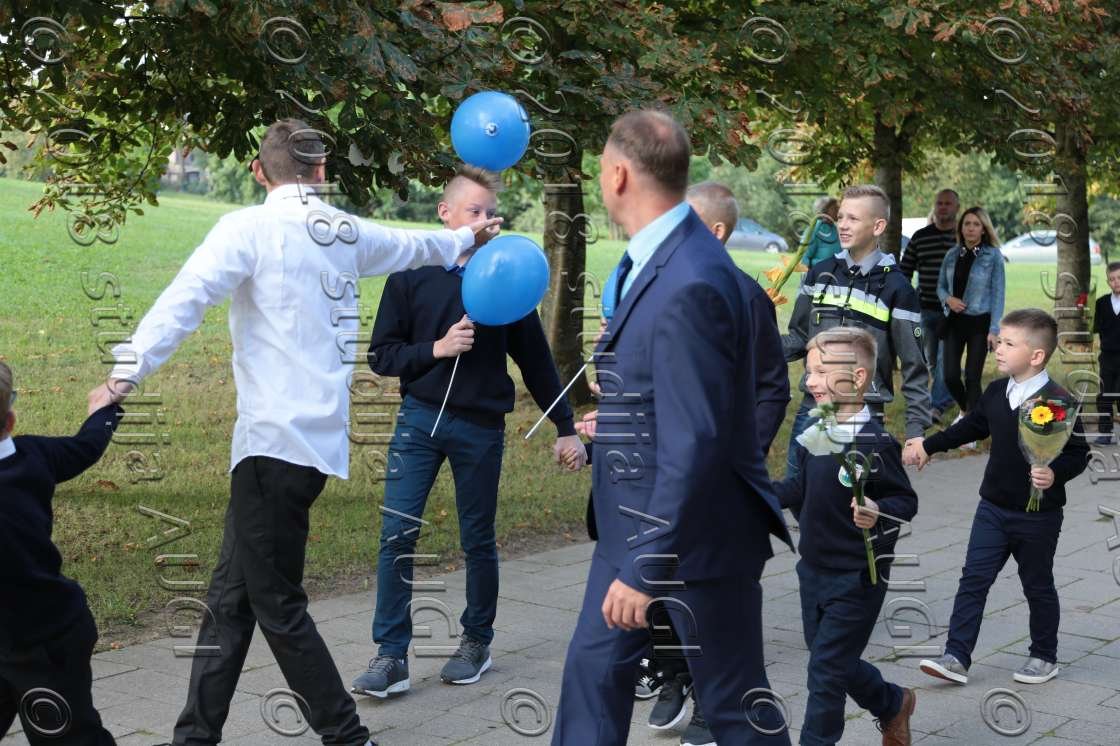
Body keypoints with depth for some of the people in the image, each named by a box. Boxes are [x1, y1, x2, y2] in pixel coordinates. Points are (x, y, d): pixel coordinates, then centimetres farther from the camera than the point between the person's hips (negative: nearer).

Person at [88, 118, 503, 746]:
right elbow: (415, 245, 33)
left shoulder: (251, 228, -6)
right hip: (321, 435, 7)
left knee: (277, 606, 1)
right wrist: (468, 239, 52)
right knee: (229, 598, 13)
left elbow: (185, 300, -19)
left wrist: (127, 372, -24)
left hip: (275, 439, -7)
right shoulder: (349, 233, 14)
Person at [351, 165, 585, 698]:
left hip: (481, 426, 0)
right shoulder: (410, 275, 1)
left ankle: (477, 642, 28)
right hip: (420, 418, 0)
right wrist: (436, 349, -16)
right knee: (397, 533, -8)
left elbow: (535, 358, 7)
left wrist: (565, 427, 7)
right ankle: (391, 656, 0)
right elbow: (381, 356, 1)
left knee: (478, 540, 10)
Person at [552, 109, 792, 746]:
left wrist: (647, 568, -24)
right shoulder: (659, 257, 4)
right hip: (635, 522, 9)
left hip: (697, 534, -9)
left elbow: (694, 443, -28)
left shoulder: (690, 284, -27)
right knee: (595, 666, 14)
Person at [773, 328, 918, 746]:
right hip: (814, 570, 8)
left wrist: (878, 513, -36)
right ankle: (893, 704, 44)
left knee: (826, 670, -1)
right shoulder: (816, 433, 2)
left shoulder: (875, 444, -20)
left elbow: (906, 500, -17)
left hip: (856, 578, -8)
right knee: (835, 662, 20)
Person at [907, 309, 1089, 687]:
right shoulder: (996, 392, 2)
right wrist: (929, 445, 24)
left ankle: (1044, 656, 30)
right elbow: (971, 426, 19)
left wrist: (1055, 474, -34)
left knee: (1038, 586, 11)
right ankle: (956, 657, 1)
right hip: (993, 507, 6)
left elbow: (1079, 452, -15)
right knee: (973, 579, 0)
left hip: (1038, 515, -5)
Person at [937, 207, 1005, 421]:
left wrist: (994, 329, -11)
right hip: (954, 321, 4)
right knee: (950, 375, 1)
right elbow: (941, 285, 14)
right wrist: (948, 299, -10)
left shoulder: (993, 256, -6)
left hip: (979, 323, -4)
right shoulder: (952, 255, 6)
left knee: (972, 376, -3)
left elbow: (998, 294, -6)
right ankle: (965, 410, 30)